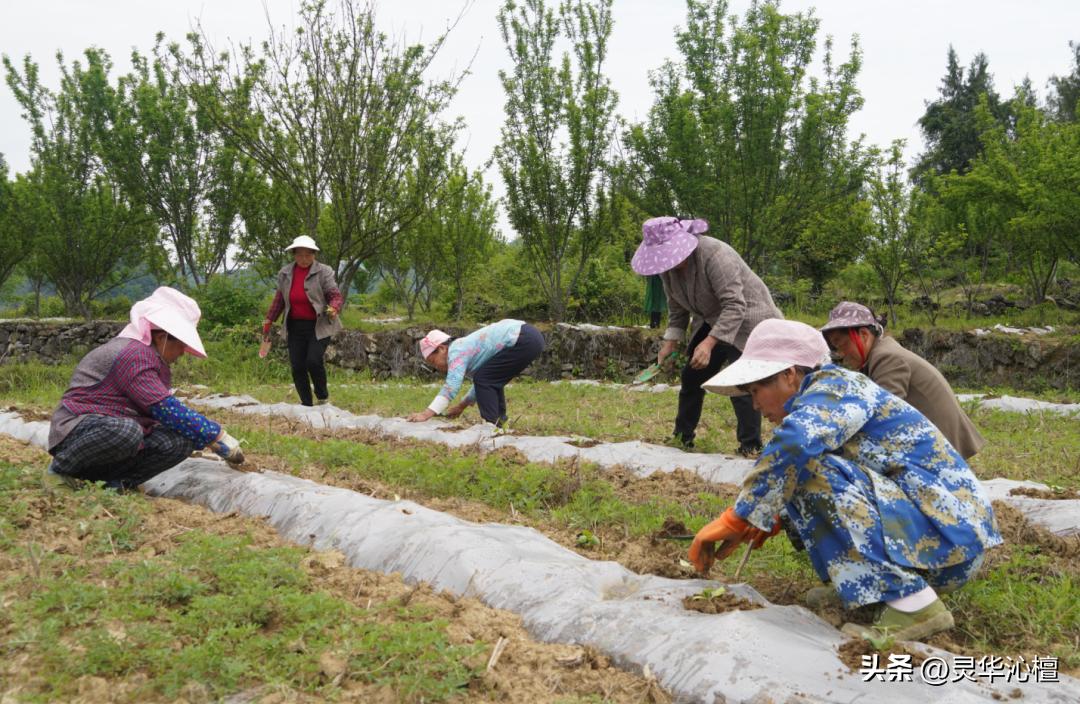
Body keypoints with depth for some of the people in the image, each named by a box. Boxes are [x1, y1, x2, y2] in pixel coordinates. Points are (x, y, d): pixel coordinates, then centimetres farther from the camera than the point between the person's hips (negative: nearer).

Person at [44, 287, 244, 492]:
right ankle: (59, 469, -15)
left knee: (181, 442, -12)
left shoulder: (155, 360, 11)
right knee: (125, 430, -40)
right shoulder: (133, 354, -19)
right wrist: (217, 437, -23)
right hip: (77, 433, -8)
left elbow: (168, 413, 16)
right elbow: (165, 410, -26)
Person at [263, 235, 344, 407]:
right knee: (297, 367, 2)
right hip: (295, 327, 5)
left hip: (319, 326, -5)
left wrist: (333, 309, -30)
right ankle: (306, 404, 15)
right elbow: (279, 298, 19)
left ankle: (323, 397, 5)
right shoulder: (285, 273, 7)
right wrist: (269, 320, 19)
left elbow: (336, 296, -9)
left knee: (313, 361, -19)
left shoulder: (323, 272, -7)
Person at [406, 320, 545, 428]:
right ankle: (499, 422, 24)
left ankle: (491, 426, -6)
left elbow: (451, 386, -21)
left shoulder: (457, 352, -9)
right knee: (491, 381, 20)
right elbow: (486, 380, 30)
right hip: (531, 337, 10)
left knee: (483, 379, -7)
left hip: (523, 340, -10)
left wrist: (427, 413, -25)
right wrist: (462, 405, 31)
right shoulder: (464, 348, 21)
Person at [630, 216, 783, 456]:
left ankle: (751, 447, -5)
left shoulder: (714, 255, -31)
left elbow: (735, 306, -35)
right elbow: (677, 307, 8)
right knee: (692, 377, 10)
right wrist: (670, 342, -3)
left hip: (746, 318, -8)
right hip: (712, 322, 8)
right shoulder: (667, 265, -6)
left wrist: (709, 344, -42)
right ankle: (682, 436, 24)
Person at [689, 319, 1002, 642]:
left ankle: (913, 605, -21)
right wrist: (771, 518, 2)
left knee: (812, 471, -25)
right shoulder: (822, 399, 13)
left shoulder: (834, 387, -14)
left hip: (949, 531, -9)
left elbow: (795, 440, -35)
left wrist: (736, 520, -28)